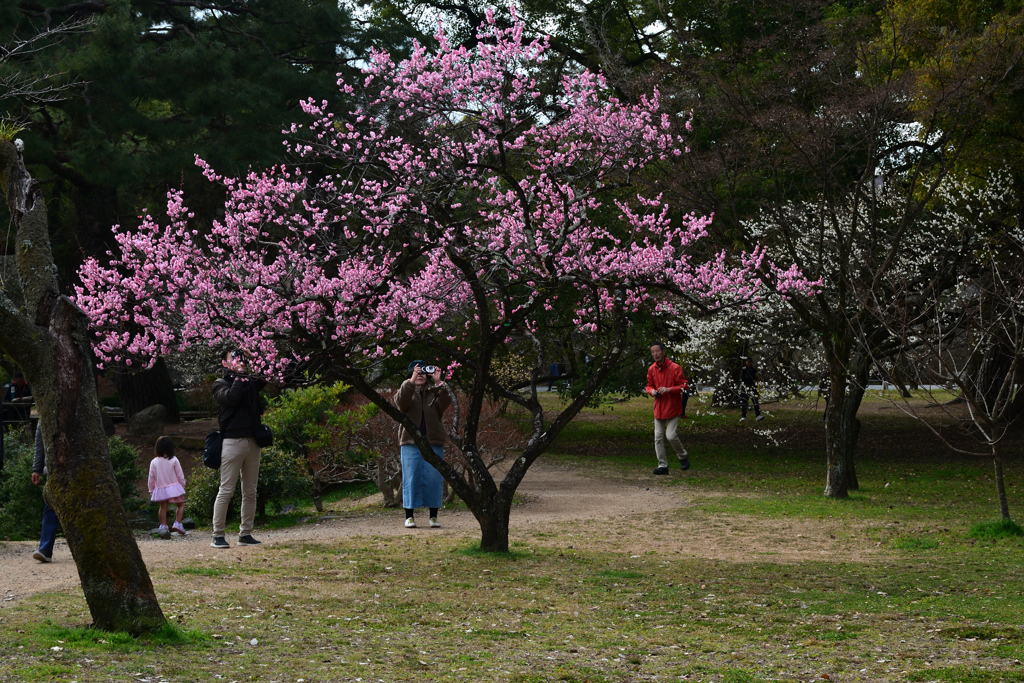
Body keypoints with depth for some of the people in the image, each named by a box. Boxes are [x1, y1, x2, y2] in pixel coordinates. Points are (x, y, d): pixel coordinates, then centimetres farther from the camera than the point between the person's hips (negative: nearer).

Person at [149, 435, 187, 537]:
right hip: (174, 487, -2)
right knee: (180, 504, 12)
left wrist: (151, 490, 12)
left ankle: (163, 525, 6)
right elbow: (180, 475, -4)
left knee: (163, 507, 14)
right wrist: (183, 486, 11)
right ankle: (177, 523, -2)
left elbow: (151, 478, 0)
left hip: (160, 489, 2)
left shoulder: (154, 462, -5)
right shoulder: (173, 460, -9)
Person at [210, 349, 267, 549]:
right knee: (226, 491, -7)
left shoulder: (250, 382, 16)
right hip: (232, 441, -6)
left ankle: (245, 534, 13)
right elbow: (230, 397, -17)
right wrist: (238, 376, -8)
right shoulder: (221, 384, 1)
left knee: (250, 492, 7)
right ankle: (218, 535, -3)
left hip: (252, 442, 6)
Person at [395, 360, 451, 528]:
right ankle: (409, 516, 1)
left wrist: (438, 383, -16)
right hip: (411, 442, -1)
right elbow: (400, 401, -13)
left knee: (434, 478, 0)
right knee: (411, 478, -3)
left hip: (433, 442, 1)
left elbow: (445, 403, -8)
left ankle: (433, 516, 5)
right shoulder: (407, 391, 10)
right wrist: (411, 381, -21)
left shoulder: (434, 393, 13)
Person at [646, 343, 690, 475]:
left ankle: (683, 456, 14)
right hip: (659, 408, 5)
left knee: (670, 435, -13)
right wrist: (651, 391, -5)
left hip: (672, 408, -5)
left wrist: (668, 389, -23)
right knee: (658, 437, 2)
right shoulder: (652, 369, 5)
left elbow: (683, 385, -9)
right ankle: (662, 465, 8)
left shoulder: (675, 368, -11)